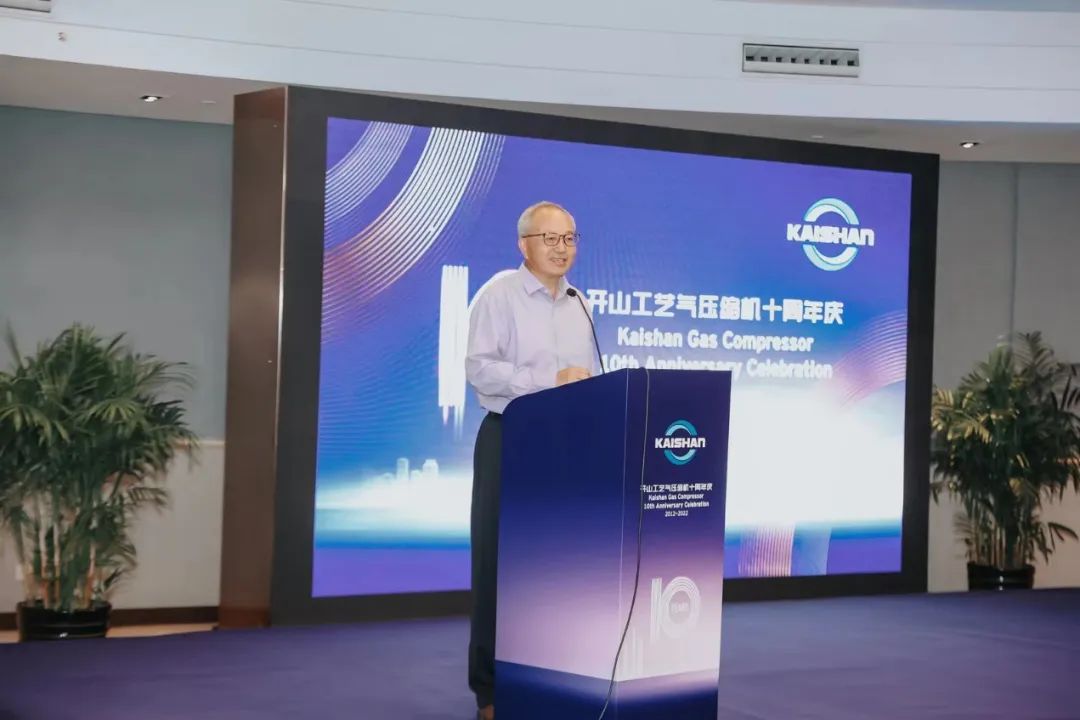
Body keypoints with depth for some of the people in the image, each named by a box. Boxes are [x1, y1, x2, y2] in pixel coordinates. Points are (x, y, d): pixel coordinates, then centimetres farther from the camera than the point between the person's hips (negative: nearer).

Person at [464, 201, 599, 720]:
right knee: (500, 564, -1)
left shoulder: (578, 306, 15)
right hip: (510, 442, -6)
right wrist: (550, 379, -23)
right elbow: (479, 367, -17)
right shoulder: (499, 296, -6)